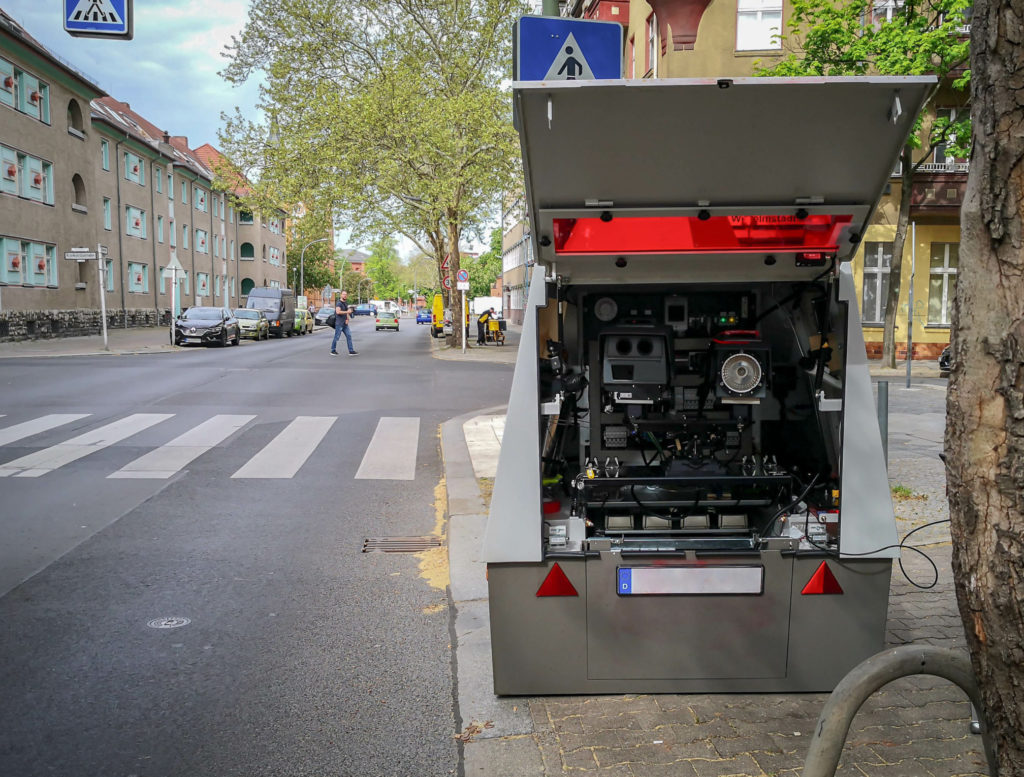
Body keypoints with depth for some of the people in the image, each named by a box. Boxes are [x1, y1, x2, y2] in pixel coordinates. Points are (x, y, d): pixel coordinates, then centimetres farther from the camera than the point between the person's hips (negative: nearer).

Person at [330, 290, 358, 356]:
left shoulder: (345, 303, 15)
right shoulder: (339, 303, -13)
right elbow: (338, 312, -29)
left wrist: (347, 319, 5)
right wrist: (347, 312, -26)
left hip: (345, 323, 8)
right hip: (339, 323, -8)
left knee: (349, 336, 3)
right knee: (337, 337, -2)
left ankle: (351, 351, 3)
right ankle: (333, 350, 10)